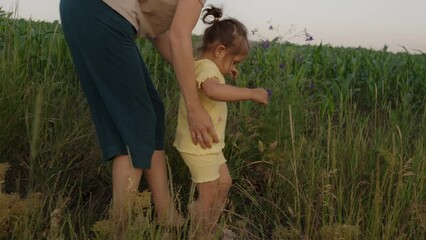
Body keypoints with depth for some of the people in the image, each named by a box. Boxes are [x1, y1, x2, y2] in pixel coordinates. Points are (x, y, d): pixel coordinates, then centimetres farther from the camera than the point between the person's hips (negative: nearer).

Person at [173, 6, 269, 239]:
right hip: (198, 145, -11)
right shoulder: (206, 67, -22)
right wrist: (250, 93, -40)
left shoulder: (201, 66, 10)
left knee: (224, 183, 21)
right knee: (208, 194, 0)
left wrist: (226, 75, 15)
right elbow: (213, 90, -44)